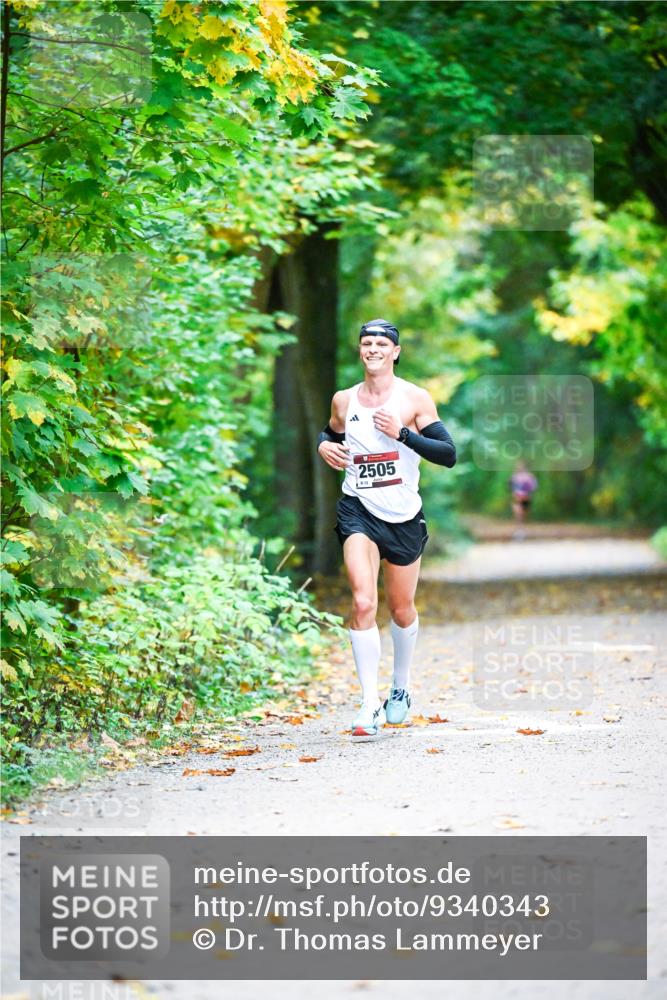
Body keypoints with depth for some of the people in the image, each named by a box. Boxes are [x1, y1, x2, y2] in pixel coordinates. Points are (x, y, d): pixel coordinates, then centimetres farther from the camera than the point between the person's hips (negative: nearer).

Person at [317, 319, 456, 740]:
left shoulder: (415, 399, -4)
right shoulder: (344, 401, 5)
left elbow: (449, 455, -9)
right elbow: (330, 434, 24)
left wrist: (403, 435, -21)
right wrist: (324, 446, 1)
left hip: (404, 516, 0)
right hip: (358, 512, 0)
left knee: (402, 610, 14)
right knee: (363, 603, -19)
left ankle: (401, 688, 40)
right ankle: (370, 704, -20)